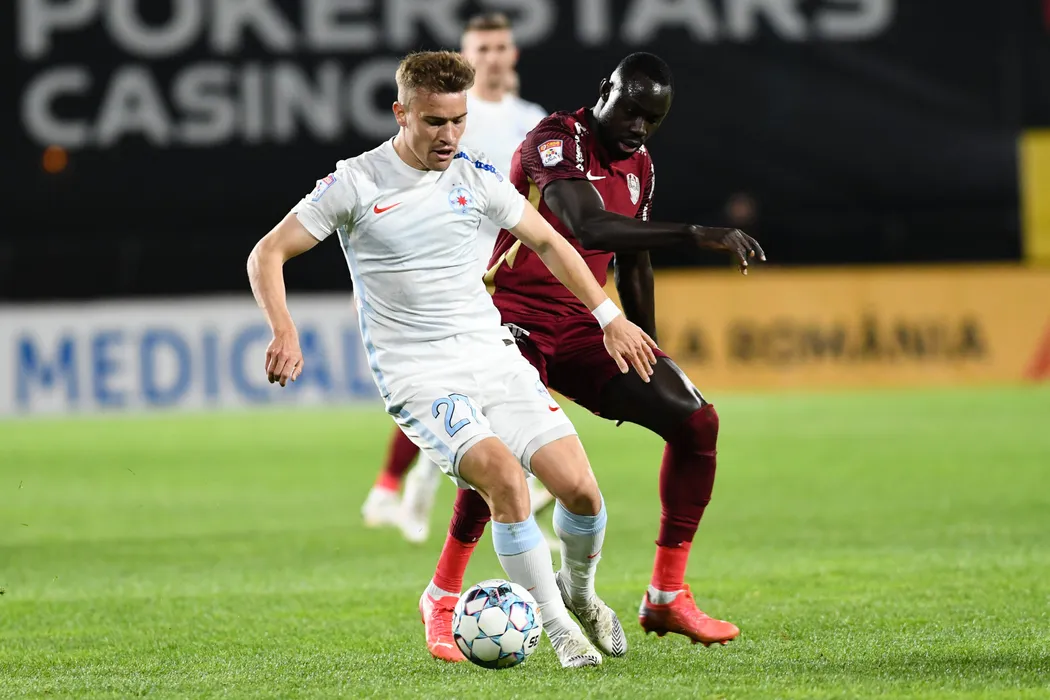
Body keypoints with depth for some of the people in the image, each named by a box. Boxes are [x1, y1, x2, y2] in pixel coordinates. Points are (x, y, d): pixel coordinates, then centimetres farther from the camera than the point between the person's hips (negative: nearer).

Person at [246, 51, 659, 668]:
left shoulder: (475, 175, 4)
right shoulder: (356, 184, -7)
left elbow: (546, 241, 18)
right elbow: (268, 254, -3)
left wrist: (610, 317, 13)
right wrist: (285, 332, -19)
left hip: (493, 356, 4)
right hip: (417, 378, -4)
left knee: (580, 488, -10)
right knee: (505, 478, -27)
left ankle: (580, 590, 23)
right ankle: (559, 630, -13)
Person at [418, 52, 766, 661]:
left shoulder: (640, 165, 9)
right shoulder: (559, 141, -17)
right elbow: (588, 227, -35)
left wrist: (650, 357, 22)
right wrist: (694, 234, -41)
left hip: (583, 327, 8)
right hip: (515, 316, -8)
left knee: (697, 421, -3)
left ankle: (666, 599, 6)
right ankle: (445, 593, -16)